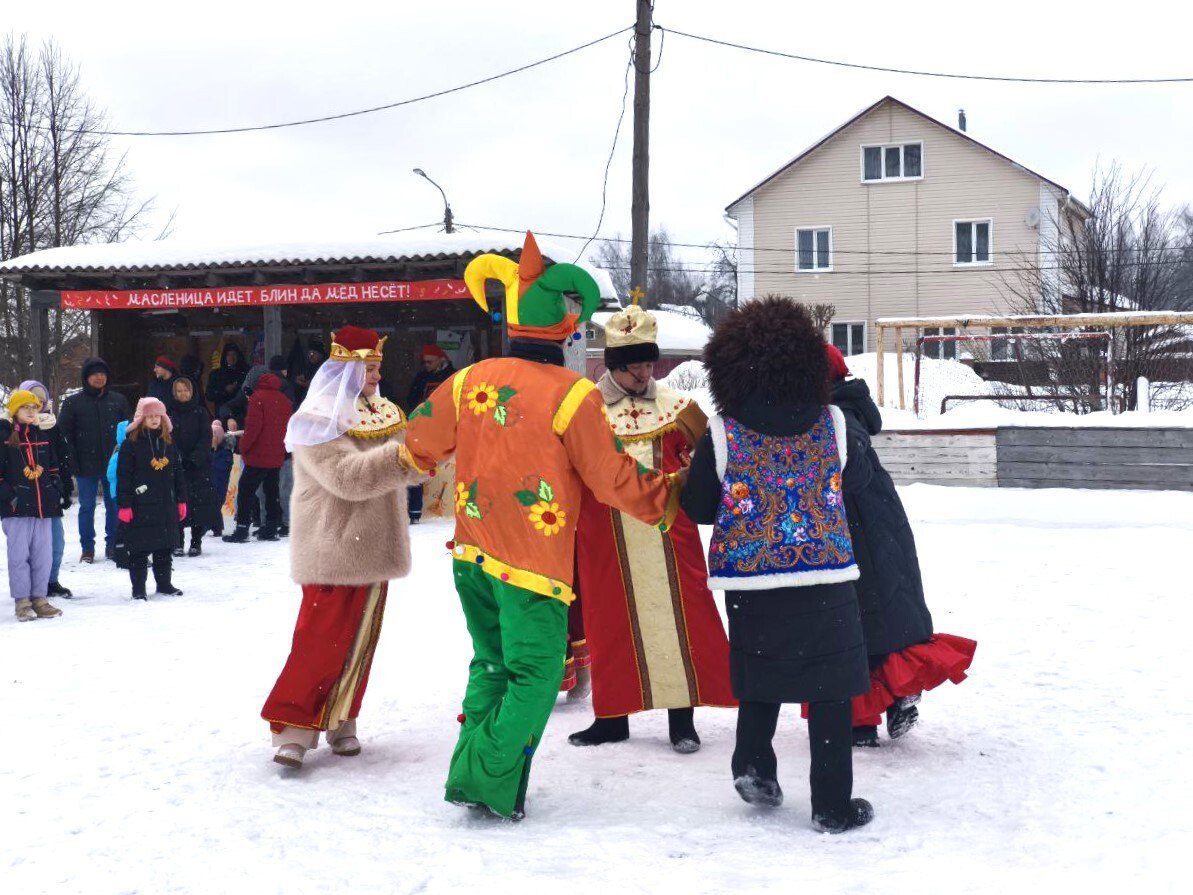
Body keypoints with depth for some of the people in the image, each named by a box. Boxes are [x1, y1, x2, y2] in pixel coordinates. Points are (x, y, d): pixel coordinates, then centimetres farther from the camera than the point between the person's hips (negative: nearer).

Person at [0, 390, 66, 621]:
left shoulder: (43, 440, 15)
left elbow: (54, 470, 21)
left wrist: (56, 491, 8)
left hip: (44, 507, 5)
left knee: (43, 555, 6)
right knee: (19, 555, -2)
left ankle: (39, 598, 16)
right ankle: (22, 601, 5)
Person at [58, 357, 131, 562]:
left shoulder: (118, 401, 4)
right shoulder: (73, 403, 0)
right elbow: (64, 433, -1)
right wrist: (73, 462, -8)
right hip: (86, 467, -1)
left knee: (114, 506, 7)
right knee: (87, 507, 5)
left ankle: (113, 545, 18)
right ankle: (87, 548, 13)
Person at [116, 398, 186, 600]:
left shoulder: (169, 442, 10)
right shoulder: (131, 444, -6)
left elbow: (178, 473, 15)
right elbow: (123, 476, -8)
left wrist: (181, 500, 12)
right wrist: (124, 505, -13)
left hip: (166, 505, 5)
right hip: (141, 506, -5)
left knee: (165, 547, 12)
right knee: (139, 549, 0)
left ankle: (164, 583, 24)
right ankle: (138, 588, 7)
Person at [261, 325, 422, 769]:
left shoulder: (380, 415, 13)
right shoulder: (316, 422, -12)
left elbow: (403, 466, 12)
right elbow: (348, 476, -25)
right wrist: (398, 456, -34)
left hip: (373, 548, 8)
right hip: (333, 552, -8)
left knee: (358, 642, 11)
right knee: (321, 641, -11)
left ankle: (339, 722, 21)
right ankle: (293, 726, -3)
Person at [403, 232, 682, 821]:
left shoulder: (469, 381, 2)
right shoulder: (572, 395, -15)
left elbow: (420, 441, 18)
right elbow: (614, 479, -7)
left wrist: (426, 458, 42)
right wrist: (664, 500, 10)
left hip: (473, 555, 6)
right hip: (534, 566, -6)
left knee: (491, 664, 20)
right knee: (536, 674, 5)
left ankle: (470, 772, 20)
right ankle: (492, 781, 0)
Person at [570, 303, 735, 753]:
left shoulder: (675, 407, 5)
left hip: (668, 539, 1)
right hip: (607, 544, 0)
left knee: (679, 618, 0)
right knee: (611, 622, 8)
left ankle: (682, 719, 11)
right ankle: (613, 716, 20)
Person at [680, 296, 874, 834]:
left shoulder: (721, 434, -7)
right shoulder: (834, 423, -3)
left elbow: (697, 510, 2)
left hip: (750, 580, 1)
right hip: (827, 577, 0)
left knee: (761, 676, 24)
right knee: (830, 690, 7)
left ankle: (753, 763, 10)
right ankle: (833, 804, 9)